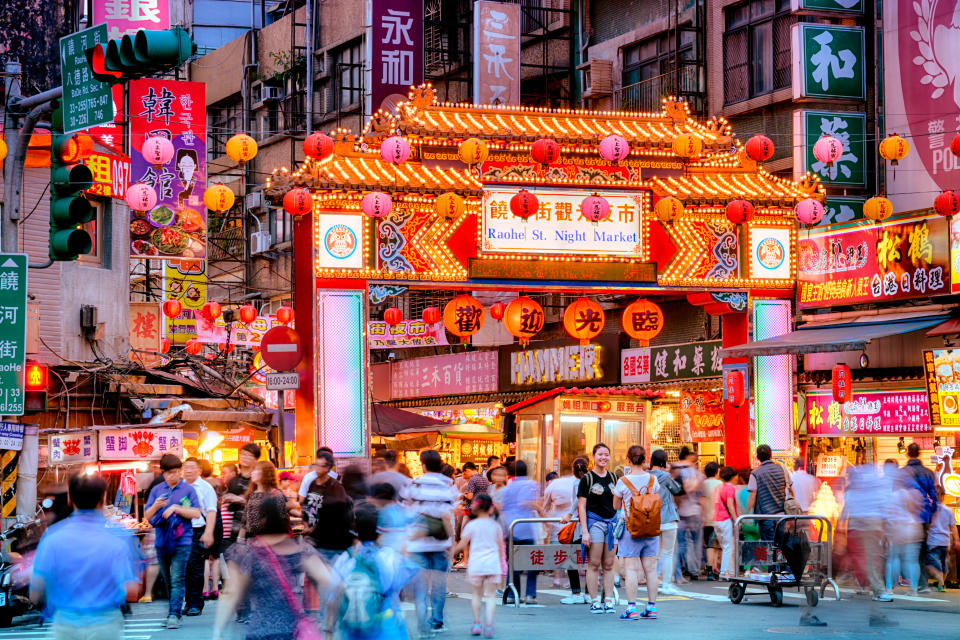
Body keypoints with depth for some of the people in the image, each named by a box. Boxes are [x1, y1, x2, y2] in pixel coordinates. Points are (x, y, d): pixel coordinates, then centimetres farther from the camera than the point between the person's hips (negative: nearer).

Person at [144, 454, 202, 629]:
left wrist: (176, 508, -14)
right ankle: (173, 611, 20)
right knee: (167, 580, 11)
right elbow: (147, 516, 9)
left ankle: (174, 615, -15)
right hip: (162, 541, 4)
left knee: (177, 579, -11)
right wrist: (155, 506, -12)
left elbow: (196, 513, -5)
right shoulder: (156, 490, 10)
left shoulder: (188, 490, 1)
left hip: (181, 541, -4)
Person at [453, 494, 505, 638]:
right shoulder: (496, 526, 6)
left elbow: (462, 545, -3)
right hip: (493, 564, 0)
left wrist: (452, 551, 14)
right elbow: (501, 547, 10)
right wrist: (502, 564, 20)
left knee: (477, 594, 14)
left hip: (476, 565, 0)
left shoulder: (471, 525, 0)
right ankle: (488, 625, -10)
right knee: (490, 595, 1)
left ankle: (477, 623, 15)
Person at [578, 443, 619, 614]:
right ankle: (594, 602, -1)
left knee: (609, 565, 4)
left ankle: (608, 600, 5)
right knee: (594, 564, -4)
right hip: (594, 521, -4)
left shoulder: (614, 478, 12)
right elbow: (581, 506, -4)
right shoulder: (587, 479, -1)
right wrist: (585, 531, -12)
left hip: (612, 522, 4)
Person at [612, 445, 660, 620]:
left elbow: (616, 506, 4)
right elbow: (659, 504, 11)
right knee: (650, 568, 7)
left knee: (631, 568, -3)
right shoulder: (652, 480, 1)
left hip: (630, 529, -3)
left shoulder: (623, 482, -9)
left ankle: (631, 608, -8)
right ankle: (651, 607, 10)